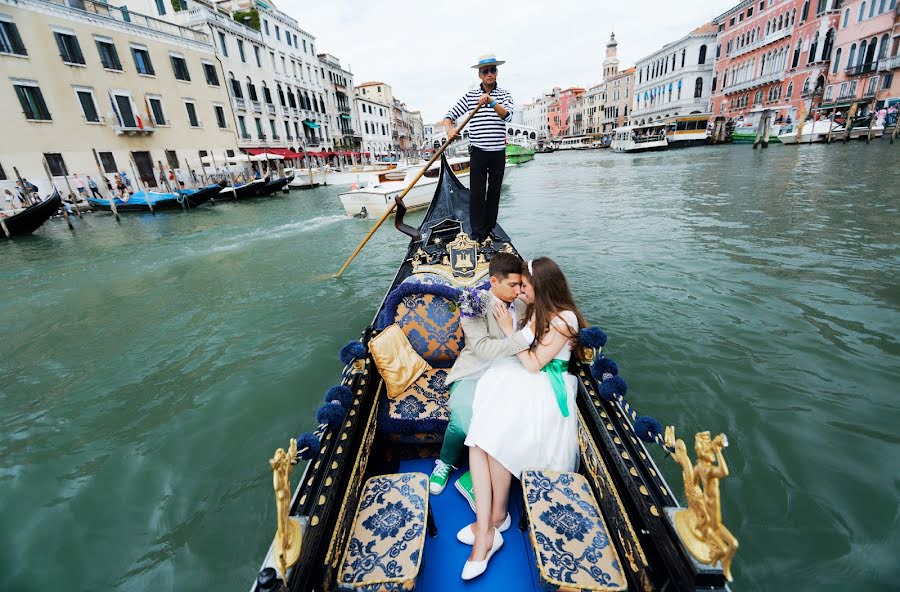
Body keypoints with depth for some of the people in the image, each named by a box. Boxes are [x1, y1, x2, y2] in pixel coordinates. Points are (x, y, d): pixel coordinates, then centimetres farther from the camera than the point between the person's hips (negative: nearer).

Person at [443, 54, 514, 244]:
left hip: (498, 152, 2)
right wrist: (450, 130, -16)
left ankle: (490, 230, 18)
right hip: (478, 152, -1)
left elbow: (508, 116, -12)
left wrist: (491, 101, -26)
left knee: (494, 192, 7)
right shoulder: (470, 96, 6)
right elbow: (449, 116, 6)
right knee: (476, 193, -4)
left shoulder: (504, 95, 7)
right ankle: (477, 233, 2)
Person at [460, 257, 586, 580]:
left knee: (497, 435, -28)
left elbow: (533, 364, -14)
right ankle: (485, 531, -19)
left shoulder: (564, 320, -11)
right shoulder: (536, 309, 15)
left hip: (542, 389, -7)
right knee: (479, 436, -20)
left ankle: (497, 512, 0)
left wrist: (509, 329, -9)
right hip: (515, 378, 7)